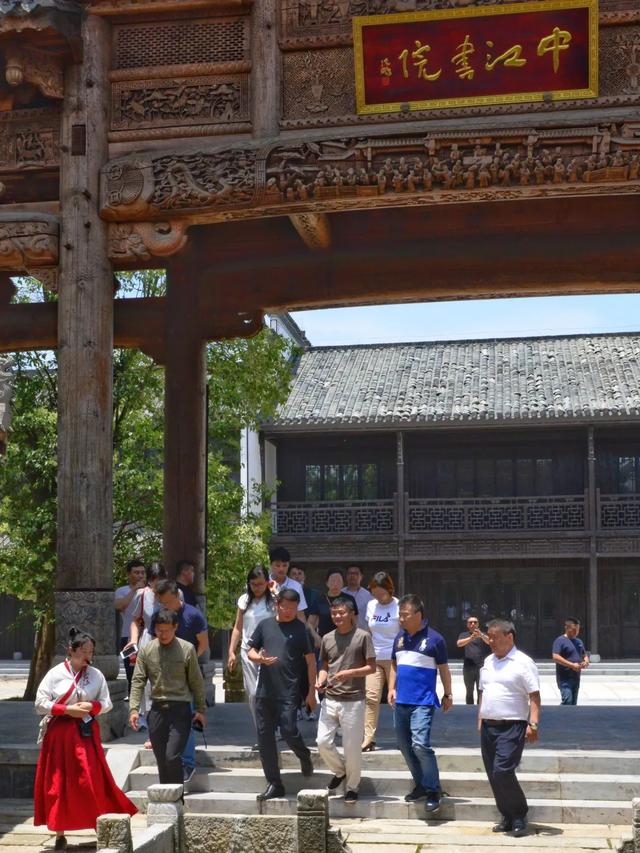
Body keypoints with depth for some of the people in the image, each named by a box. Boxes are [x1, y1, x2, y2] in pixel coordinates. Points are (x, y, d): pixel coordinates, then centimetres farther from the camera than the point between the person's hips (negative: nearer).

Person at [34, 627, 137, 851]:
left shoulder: (96, 675, 3)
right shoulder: (55, 674, -4)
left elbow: (107, 703, 8)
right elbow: (40, 704, -4)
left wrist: (92, 706, -12)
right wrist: (67, 710, -14)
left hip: (87, 734, 1)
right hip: (60, 734, -1)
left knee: (94, 782, -3)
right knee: (59, 783, 2)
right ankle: (60, 834, 11)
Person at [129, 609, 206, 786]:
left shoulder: (187, 649, -1)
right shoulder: (146, 651, 5)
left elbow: (196, 682, 3)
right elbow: (137, 681, 2)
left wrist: (200, 710, 2)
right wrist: (134, 709, -8)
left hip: (180, 709, -3)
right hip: (157, 710, 3)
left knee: (173, 757, -13)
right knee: (161, 760, 8)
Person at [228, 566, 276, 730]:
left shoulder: (274, 600, -3)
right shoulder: (244, 600, 8)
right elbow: (238, 628, 14)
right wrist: (231, 651, 8)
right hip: (248, 651, 4)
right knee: (252, 694, 5)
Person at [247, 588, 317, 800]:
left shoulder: (301, 629, 0)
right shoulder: (265, 625, 10)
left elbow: (310, 661, 2)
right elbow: (251, 651, 14)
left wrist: (311, 691, -3)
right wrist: (260, 658, -9)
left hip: (289, 693, -4)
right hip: (264, 692, 4)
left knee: (288, 731, -13)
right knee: (265, 738, 5)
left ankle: (305, 757, 20)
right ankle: (274, 784, 14)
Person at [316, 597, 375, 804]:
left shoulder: (362, 636, -4)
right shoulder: (327, 638, 9)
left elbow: (372, 667, -5)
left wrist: (349, 673, -18)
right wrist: (321, 680, -3)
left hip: (353, 700, -4)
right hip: (330, 699, 4)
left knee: (352, 747, 1)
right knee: (323, 742, -2)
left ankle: (352, 787, 19)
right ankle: (340, 771, 25)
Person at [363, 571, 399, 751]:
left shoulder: (398, 607, -6)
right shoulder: (371, 605, 9)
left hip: (394, 658, -4)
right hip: (374, 658, 4)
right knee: (371, 696, -6)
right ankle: (368, 738, -7)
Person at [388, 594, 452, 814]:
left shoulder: (434, 639, -7)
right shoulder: (400, 637, 10)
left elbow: (443, 669, 1)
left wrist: (448, 694, 4)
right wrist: (392, 689, 10)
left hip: (423, 701, -7)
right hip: (401, 701, 7)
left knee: (420, 744, -17)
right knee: (405, 745, 11)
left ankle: (433, 791, -6)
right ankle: (420, 784, 26)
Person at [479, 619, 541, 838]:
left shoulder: (523, 663, -6)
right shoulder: (488, 662, 15)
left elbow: (534, 697, -10)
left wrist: (533, 723, -19)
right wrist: (480, 721, 19)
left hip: (511, 727, -7)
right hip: (488, 727, 7)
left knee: (502, 771, -17)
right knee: (493, 775, 7)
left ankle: (519, 817, 0)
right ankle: (508, 818, 19)